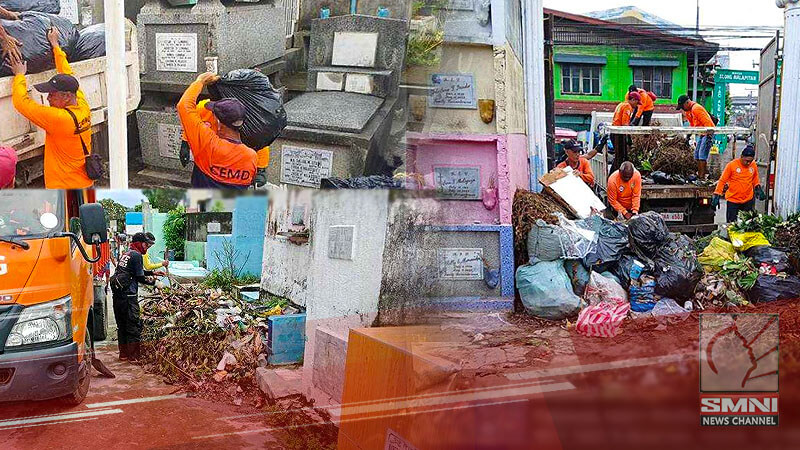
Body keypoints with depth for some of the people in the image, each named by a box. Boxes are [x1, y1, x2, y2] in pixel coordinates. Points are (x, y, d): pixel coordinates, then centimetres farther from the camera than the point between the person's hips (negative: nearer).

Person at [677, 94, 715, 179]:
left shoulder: (696, 108, -18)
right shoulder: (688, 111, 14)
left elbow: (706, 122, -23)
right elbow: (692, 124, 23)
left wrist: (708, 134, -25)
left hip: (708, 133, -10)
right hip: (701, 134, 10)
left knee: (702, 155, -14)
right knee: (697, 155, 9)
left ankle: (702, 176, -13)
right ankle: (699, 175, 13)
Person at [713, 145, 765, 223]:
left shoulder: (753, 166, 2)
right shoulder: (732, 165, -10)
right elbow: (722, 181, -5)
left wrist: (758, 189, 7)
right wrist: (717, 195, -9)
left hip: (748, 200, 3)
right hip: (733, 201, -3)